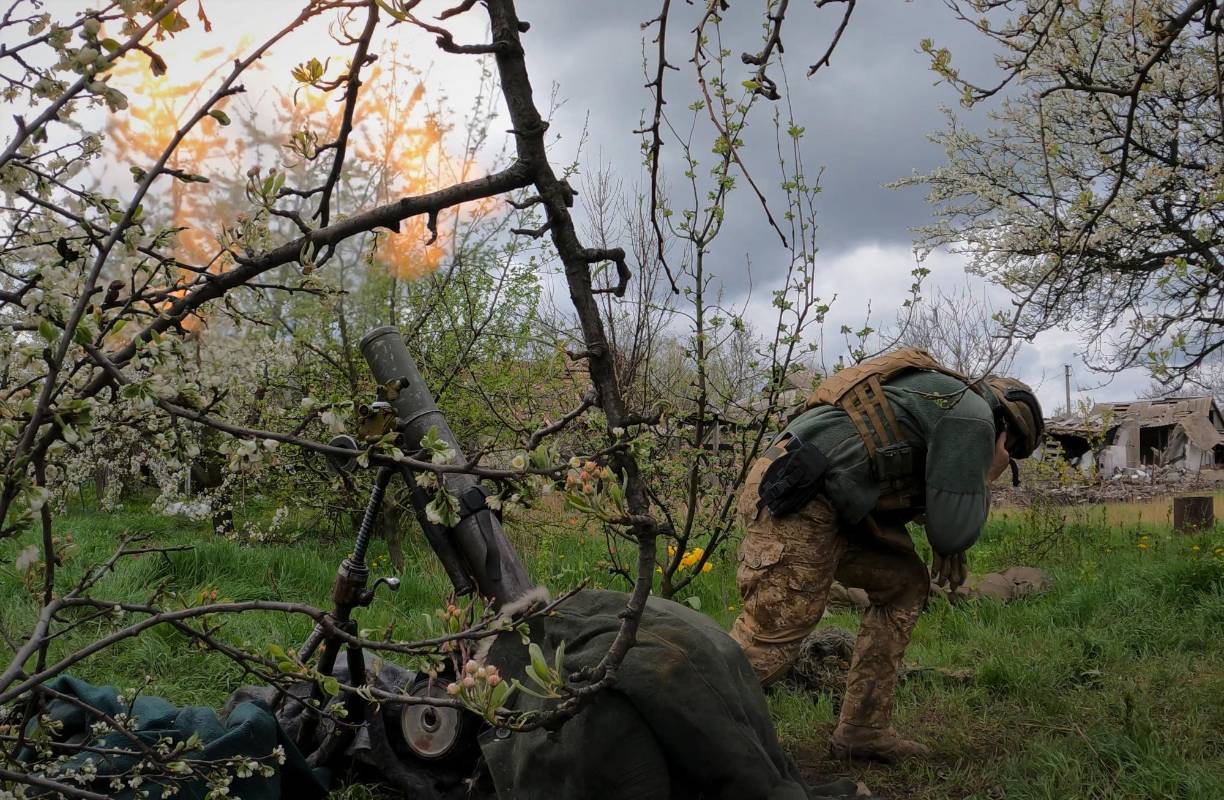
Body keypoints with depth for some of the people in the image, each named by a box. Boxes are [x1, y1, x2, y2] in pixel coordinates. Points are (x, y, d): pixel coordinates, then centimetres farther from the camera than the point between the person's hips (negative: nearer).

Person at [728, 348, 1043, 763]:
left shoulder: (943, 395, 28)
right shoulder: (974, 416, -1)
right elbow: (952, 532, -5)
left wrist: (951, 542, 20)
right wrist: (985, 478, 12)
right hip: (793, 502, -10)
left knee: (904, 582, 15)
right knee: (766, 647, -11)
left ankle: (862, 730, 15)